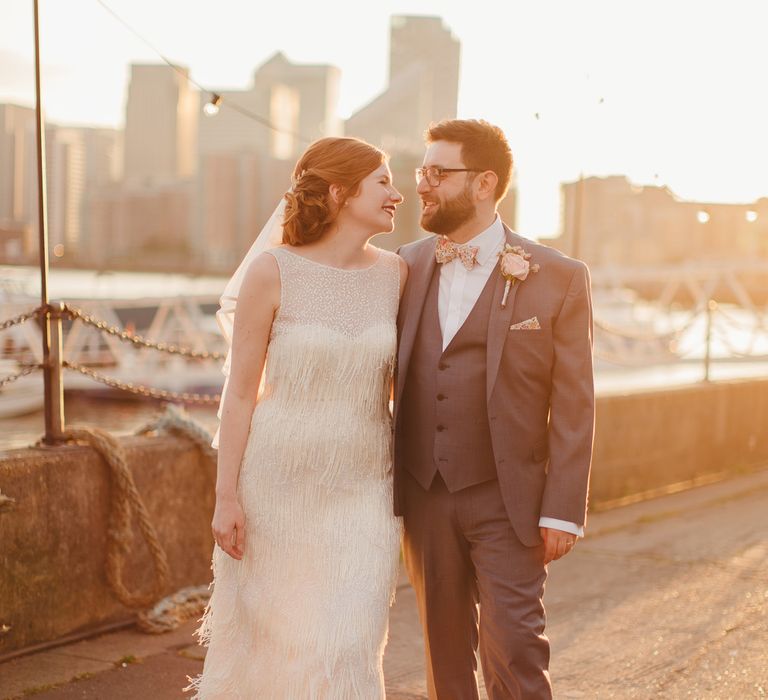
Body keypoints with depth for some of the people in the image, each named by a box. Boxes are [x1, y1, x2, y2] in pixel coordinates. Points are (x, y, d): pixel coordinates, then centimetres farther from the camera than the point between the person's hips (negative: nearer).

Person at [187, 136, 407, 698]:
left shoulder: (394, 273, 1)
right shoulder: (272, 270, -10)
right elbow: (240, 390, -7)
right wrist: (226, 497, -9)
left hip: (363, 489, 3)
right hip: (278, 483, -2)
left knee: (348, 647, -2)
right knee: (266, 640, 11)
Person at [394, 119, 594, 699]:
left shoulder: (558, 278, -6)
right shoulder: (407, 267, 5)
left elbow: (573, 407, -6)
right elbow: (383, 376, 10)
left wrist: (563, 511, -10)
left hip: (507, 500, -4)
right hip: (423, 496, 4)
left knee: (514, 651, -4)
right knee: (445, 648, 14)